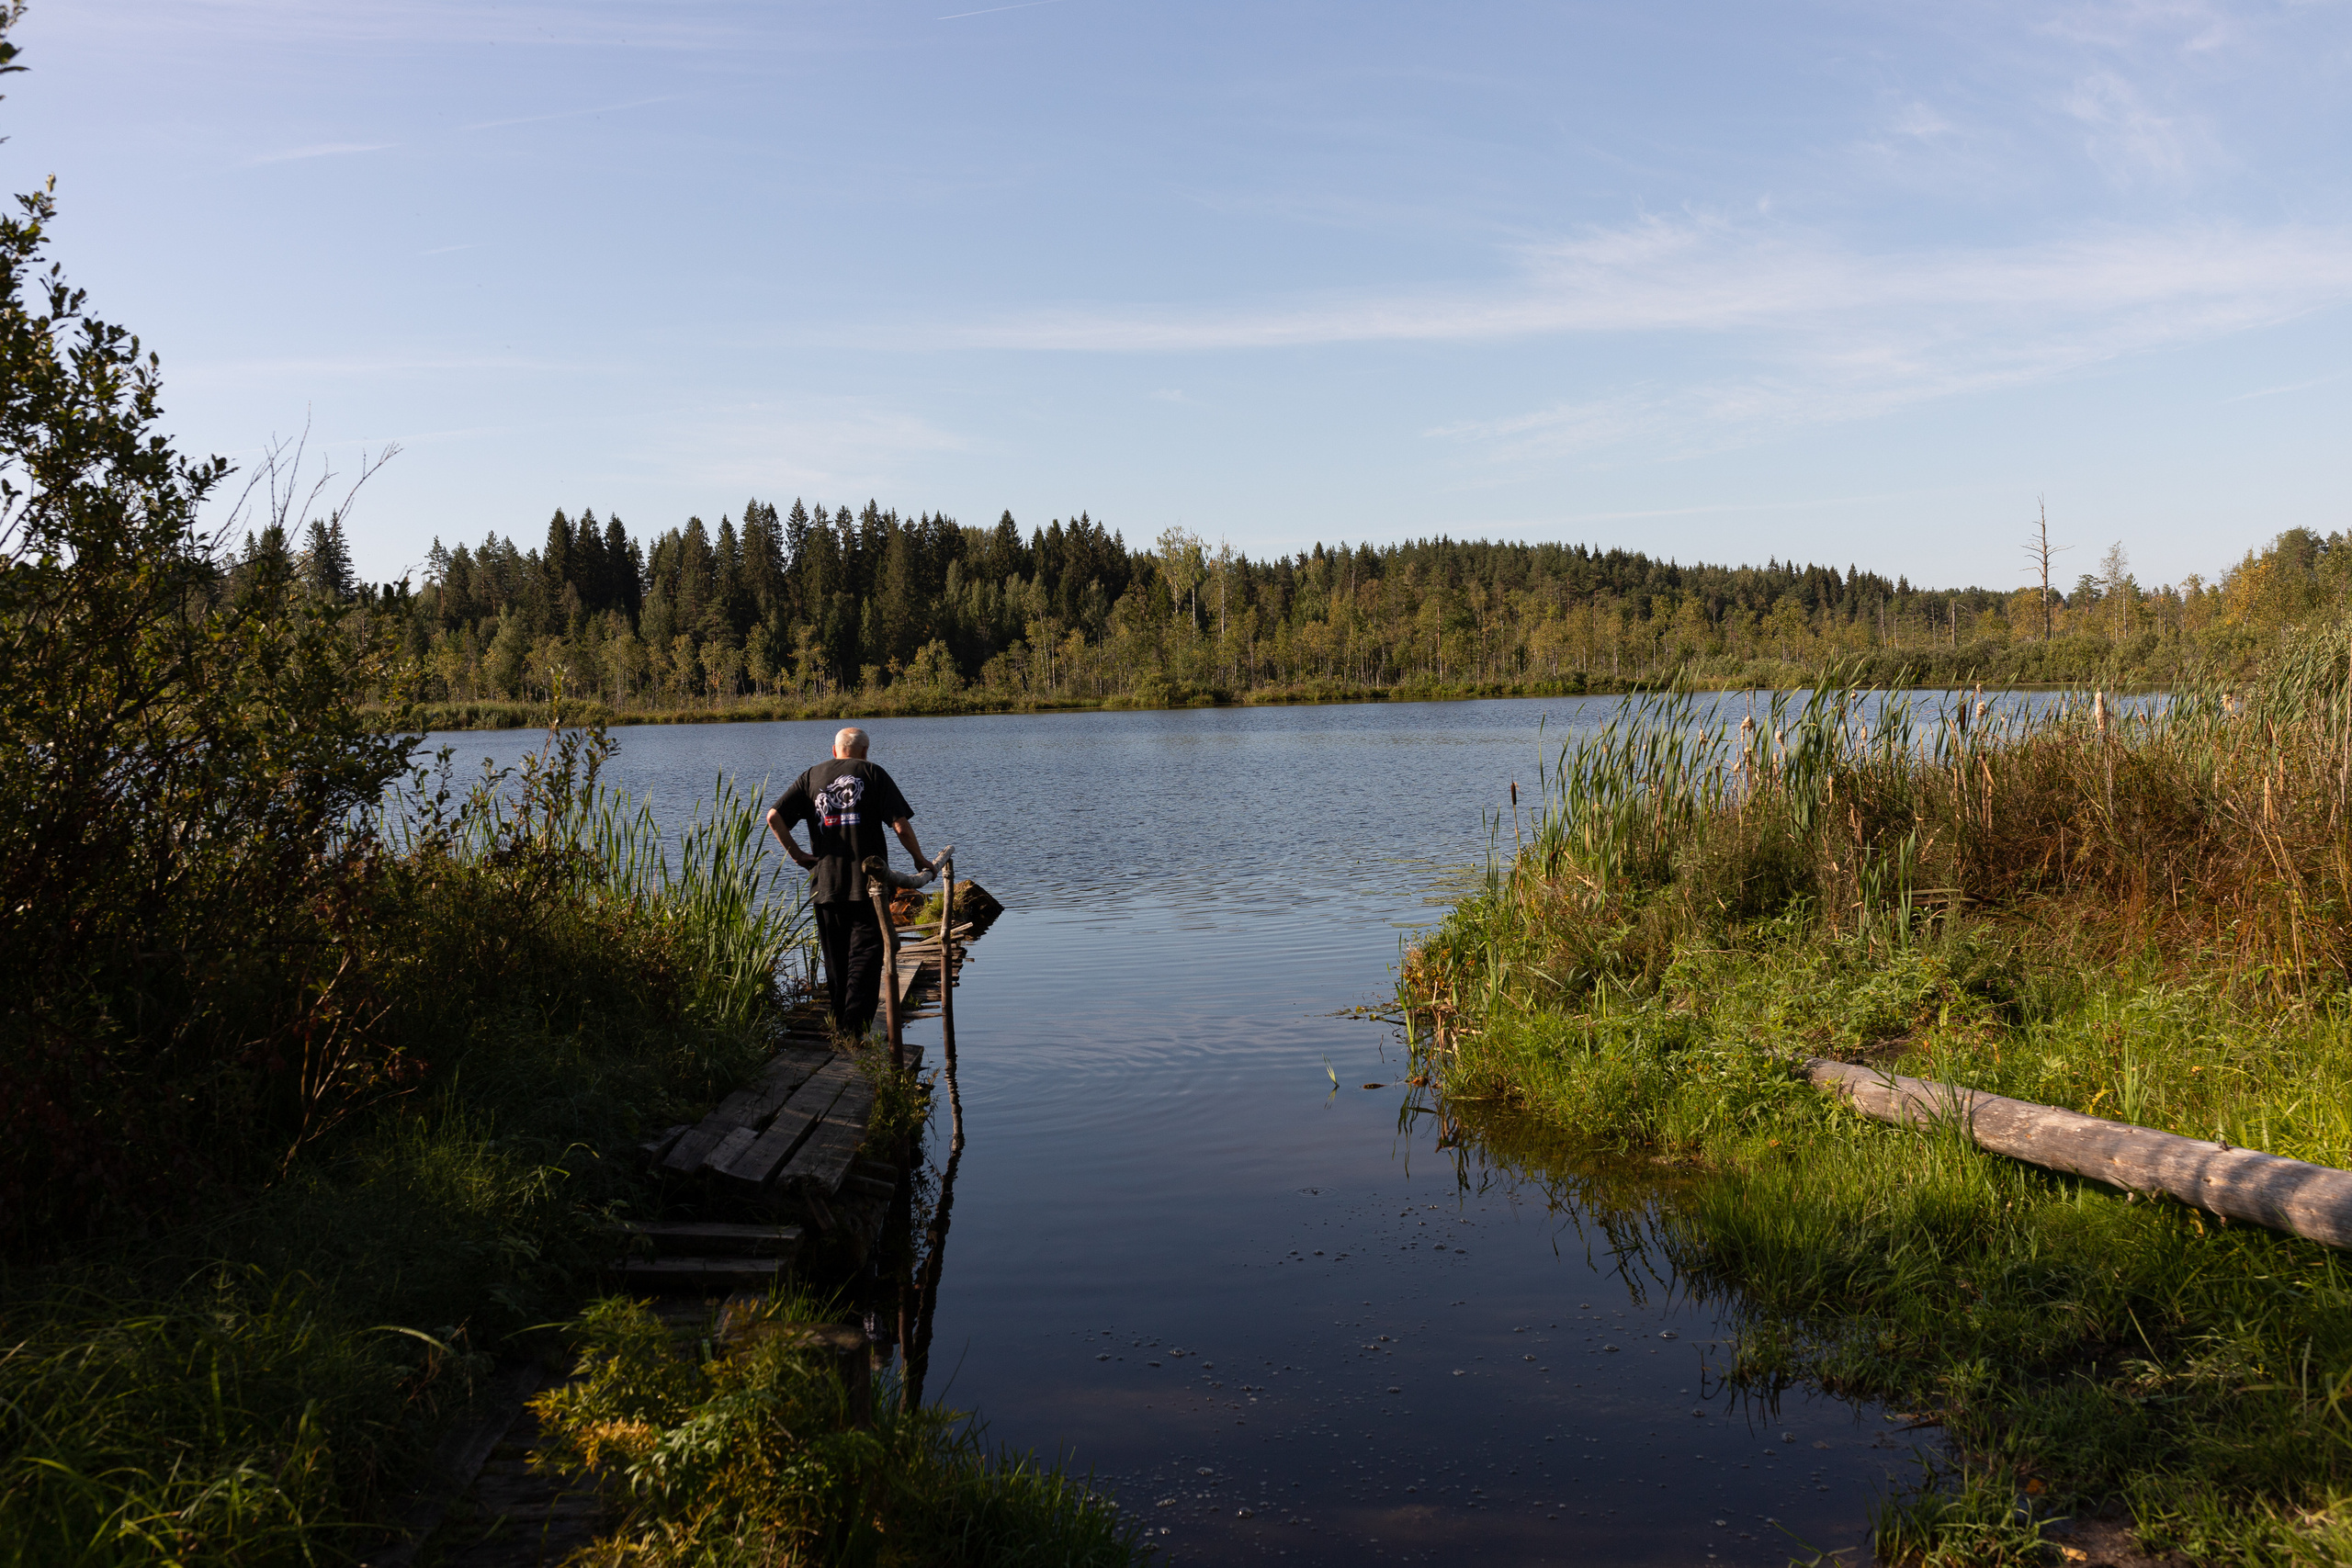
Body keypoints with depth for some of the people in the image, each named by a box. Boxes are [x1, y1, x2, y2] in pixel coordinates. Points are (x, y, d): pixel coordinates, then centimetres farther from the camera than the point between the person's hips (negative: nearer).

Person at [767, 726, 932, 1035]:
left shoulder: (811, 776, 12)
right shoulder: (872, 773, 3)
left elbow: (774, 817, 1)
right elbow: (901, 825, -5)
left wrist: (797, 854, 8)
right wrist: (919, 859, 8)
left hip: (824, 885, 3)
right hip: (867, 883, -3)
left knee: (836, 961, 14)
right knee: (865, 956, -3)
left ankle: (839, 1025, 20)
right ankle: (854, 1028, -14)